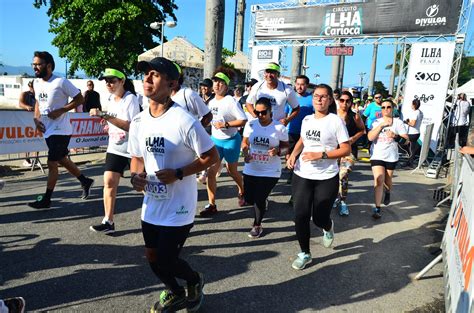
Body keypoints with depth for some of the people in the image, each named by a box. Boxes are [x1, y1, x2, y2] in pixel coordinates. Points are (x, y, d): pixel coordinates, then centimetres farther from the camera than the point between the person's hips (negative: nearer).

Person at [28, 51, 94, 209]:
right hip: (47, 130, 8)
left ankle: (46, 199, 9)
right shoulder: (37, 83, 7)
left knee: (52, 163, -3)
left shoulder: (61, 82, -16)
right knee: (62, 160, 17)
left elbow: (79, 99, -13)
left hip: (59, 131, -8)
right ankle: (85, 181, 34)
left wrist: (60, 111, -20)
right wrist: (36, 119, 4)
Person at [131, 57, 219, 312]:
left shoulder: (184, 121, -21)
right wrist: (135, 176, -8)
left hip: (178, 208, -7)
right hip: (151, 205, 7)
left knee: (166, 261, 0)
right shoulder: (138, 122, 0)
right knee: (152, 257, 17)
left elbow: (211, 156, -14)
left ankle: (195, 281, 36)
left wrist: (178, 173, -23)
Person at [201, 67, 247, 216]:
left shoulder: (231, 101, -15)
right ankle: (211, 205, 3)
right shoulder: (211, 102, 7)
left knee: (232, 170, 12)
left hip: (231, 140, -5)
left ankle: (242, 192, 42)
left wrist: (225, 125, -24)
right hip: (215, 139, 6)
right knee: (211, 171, -4)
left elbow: (243, 120, -20)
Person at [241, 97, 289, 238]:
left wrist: (278, 151, -25)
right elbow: (244, 142, 7)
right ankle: (264, 200, 50)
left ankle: (257, 226, 24)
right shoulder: (250, 124, -3)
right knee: (249, 199, 12)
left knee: (259, 199, -4)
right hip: (250, 170, 4)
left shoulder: (279, 128, -11)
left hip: (270, 172, -4)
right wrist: (245, 153, -13)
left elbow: (286, 148, -3)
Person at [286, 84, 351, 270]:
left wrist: (321, 155, -19)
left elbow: (346, 150, -9)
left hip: (326, 178, -4)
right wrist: (293, 155, 4)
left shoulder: (336, 121, -8)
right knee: (300, 216, -1)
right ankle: (304, 254, 20)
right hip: (302, 175, 4)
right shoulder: (306, 120, 8)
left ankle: (328, 227, 45)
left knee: (319, 218, 5)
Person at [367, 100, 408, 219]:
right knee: (378, 180, -13)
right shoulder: (376, 122, 2)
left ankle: (387, 193, 51)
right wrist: (381, 125, -17)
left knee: (387, 180, 16)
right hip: (377, 156, -1)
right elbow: (370, 137, -11)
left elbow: (406, 138, -5)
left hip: (391, 156, 1)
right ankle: (377, 208, -10)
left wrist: (395, 136, -23)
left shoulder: (398, 122, -1)